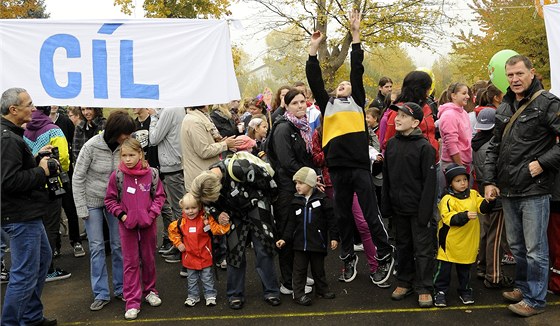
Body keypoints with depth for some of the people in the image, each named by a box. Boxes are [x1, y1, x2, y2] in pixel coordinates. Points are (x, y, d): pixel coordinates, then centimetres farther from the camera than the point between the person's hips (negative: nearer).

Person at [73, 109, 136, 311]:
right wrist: (82, 209, -11)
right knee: (96, 247, 3)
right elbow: (77, 178, -12)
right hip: (93, 201, -2)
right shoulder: (92, 146, -20)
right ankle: (101, 294, 14)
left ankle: (120, 288, 21)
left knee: (119, 245, 7)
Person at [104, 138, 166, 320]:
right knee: (130, 262, 5)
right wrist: (121, 215, -10)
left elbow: (159, 195, 2)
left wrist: (152, 213, -10)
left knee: (149, 259, 16)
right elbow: (110, 199, 1)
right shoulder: (117, 176, -8)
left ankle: (150, 291, 36)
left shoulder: (151, 173, -7)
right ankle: (132, 302, 13)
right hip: (127, 225, -1)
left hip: (148, 223, 1)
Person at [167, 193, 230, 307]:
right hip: (189, 257, 3)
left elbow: (217, 230, -19)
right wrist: (178, 243, 4)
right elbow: (172, 230, 11)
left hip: (205, 256, -2)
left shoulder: (206, 219, -15)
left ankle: (210, 296, 28)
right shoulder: (181, 222, -6)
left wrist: (223, 224, -39)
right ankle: (193, 296, 35)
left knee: (207, 278, 12)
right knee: (192, 279, 18)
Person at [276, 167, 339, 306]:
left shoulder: (322, 199, -6)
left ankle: (322, 289, 32)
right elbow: (291, 223, 7)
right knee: (299, 269, 5)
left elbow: (331, 220, -4)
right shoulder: (296, 202, 4)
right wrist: (285, 238, -1)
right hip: (300, 242, 2)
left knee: (318, 268, 13)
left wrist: (334, 237, -6)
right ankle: (299, 293, 15)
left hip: (318, 242, -2)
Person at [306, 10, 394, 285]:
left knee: (371, 215, 1)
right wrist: (314, 48, 13)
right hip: (337, 167, 3)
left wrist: (355, 35, 6)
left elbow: (357, 71, 8)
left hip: (360, 166, -2)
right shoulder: (327, 104, 19)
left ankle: (385, 256, 18)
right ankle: (348, 257, 28)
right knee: (343, 216, 12)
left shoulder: (357, 101, 14)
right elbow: (314, 80, 15)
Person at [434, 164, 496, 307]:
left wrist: (489, 202, -21)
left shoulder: (473, 194, 4)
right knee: (444, 268, 4)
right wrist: (465, 216, -33)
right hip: (450, 242, -4)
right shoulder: (447, 200, -13)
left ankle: (465, 290, 34)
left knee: (465, 268, 18)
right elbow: (450, 219, -22)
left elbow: (483, 208, -2)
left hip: (468, 243, 4)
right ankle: (440, 292, 16)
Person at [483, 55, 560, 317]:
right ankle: (522, 287, 35)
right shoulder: (504, 108, 12)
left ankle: (535, 300, 17)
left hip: (534, 190, -7)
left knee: (535, 249, 3)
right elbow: (493, 148, 16)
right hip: (508, 190, 7)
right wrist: (490, 181, 9)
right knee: (516, 246, 19)